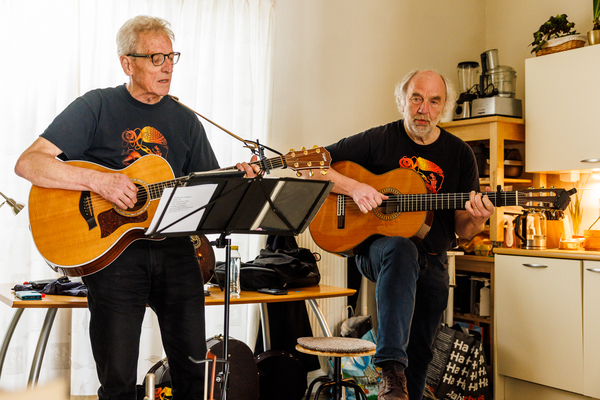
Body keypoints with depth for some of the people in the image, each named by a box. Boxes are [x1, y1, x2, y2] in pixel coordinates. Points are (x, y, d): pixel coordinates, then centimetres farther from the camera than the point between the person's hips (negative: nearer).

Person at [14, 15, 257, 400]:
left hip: (175, 249, 4)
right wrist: (98, 180, -21)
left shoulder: (184, 119, 13)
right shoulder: (97, 107, -1)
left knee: (194, 369, 7)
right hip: (112, 251, -4)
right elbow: (27, 163, -10)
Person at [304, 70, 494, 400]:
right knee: (402, 250, -39)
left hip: (432, 263, 4)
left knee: (419, 356, 9)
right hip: (376, 247, -4)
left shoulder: (459, 154, 3)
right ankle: (391, 370, -44)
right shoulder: (379, 140, -5)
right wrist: (353, 187, -21)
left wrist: (476, 219, -21)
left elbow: (462, 230, 3)